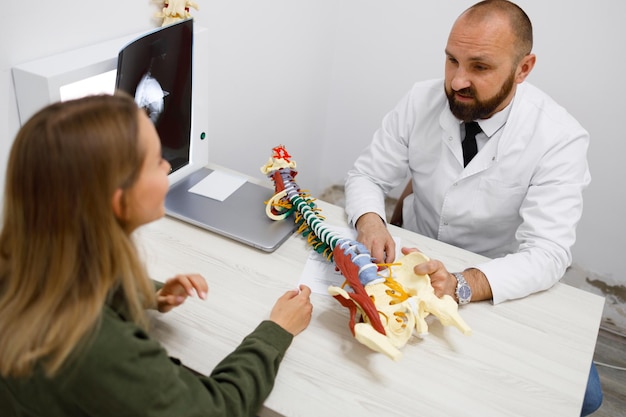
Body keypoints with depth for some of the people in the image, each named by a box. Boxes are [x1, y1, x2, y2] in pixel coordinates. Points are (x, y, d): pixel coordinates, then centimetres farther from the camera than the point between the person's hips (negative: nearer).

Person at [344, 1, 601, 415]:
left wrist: (460, 285, -42)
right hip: (413, 260, 2)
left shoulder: (560, 138, -19)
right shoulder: (421, 101, -10)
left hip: (500, 286, -1)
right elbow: (367, 175, -3)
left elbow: (547, 253, -25)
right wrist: (369, 221, -27)